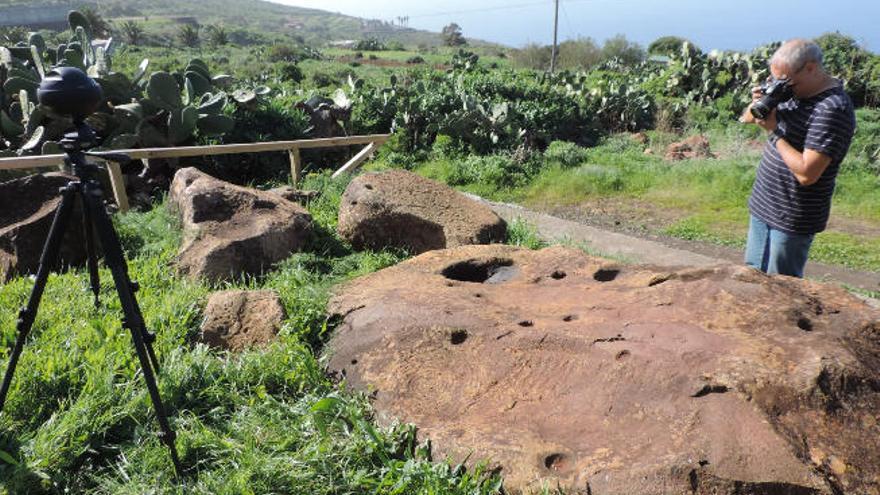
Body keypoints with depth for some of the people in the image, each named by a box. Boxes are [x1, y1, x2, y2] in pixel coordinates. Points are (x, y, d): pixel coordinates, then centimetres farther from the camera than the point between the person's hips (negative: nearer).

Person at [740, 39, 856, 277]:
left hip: (792, 220, -8)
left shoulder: (833, 109, -23)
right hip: (762, 205, 8)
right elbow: (746, 119, 15)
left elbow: (806, 174, -28)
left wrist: (774, 130, -21)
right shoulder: (792, 91, 3)